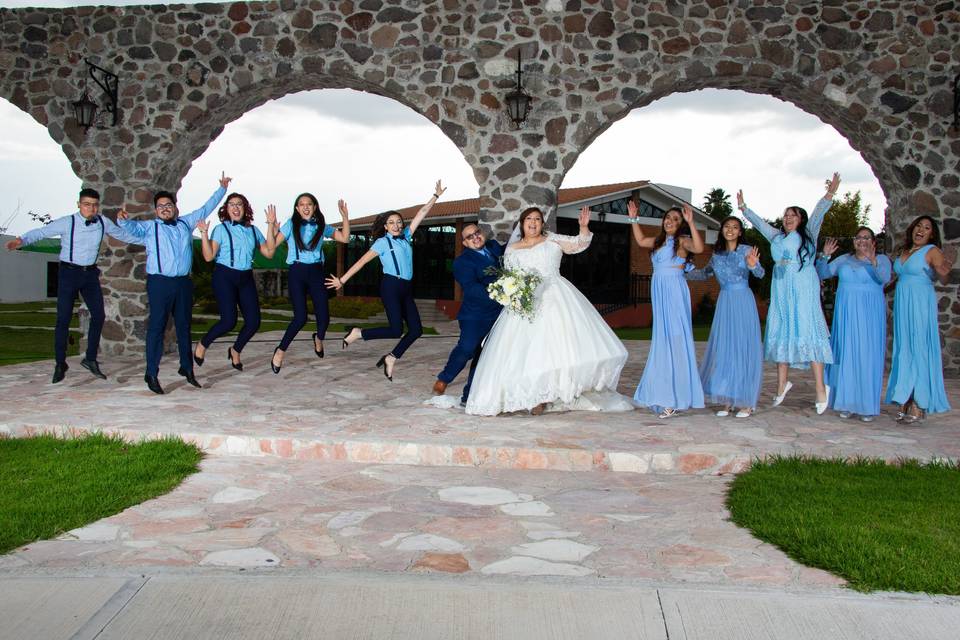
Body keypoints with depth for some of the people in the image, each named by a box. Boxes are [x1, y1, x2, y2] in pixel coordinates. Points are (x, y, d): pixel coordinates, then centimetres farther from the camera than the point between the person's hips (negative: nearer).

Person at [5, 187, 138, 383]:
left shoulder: (103, 222, 0)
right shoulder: (67, 223, -13)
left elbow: (122, 234, 14)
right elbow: (41, 232, -16)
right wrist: (22, 240, -34)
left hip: (90, 273, 4)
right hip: (69, 272, -4)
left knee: (98, 315, 4)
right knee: (63, 319, -1)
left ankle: (90, 359, 19)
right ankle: (60, 364, 10)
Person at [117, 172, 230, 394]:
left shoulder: (186, 223, 17)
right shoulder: (149, 227, 6)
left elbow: (206, 209, 25)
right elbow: (132, 227, -11)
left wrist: (222, 188, 29)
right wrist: (123, 219, -33)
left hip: (183, 282, 4)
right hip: (160, 282, -4)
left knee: (184, 326, 12)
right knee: (157, 326, -5)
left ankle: (187, 368, 22)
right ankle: (152, 374, -1)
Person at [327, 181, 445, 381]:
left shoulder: (405, 237, 15)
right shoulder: (382, 242, 1)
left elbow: (422, 213, 17)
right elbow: (362, 261, -1)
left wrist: (436, 196, 18)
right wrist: (342, 280, -2)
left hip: (406, 289, 7)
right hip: (391, 286, -7)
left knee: (416, 329, -1)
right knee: (396, 330, -15)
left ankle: (391, 359, 10)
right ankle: (357, 333, 2)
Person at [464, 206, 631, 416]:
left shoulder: (553, 240, 12)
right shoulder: (512, 250, 14)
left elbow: (579, 243, 5)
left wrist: (584, 227, -14)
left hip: (556, 298, 0)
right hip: (527, 302, 1)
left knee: (561, 339, -12)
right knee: (530, 347, -7)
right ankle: (536, 396, -5)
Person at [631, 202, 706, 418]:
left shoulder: (682, 240, -4)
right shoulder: (660, 241, 18)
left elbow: (698, 248, -24)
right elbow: (641, 240, 34)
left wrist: (691, 223, -27)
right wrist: (634, 219, 31)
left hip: (674, 293, -8)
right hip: (659, 293, 8)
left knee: (674, 339, -8)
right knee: (662, 340, 11)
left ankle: (674, 399, -7)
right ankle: (664, 393, 20)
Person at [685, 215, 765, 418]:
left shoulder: (747, 250, -4)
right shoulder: (717, 254, 10)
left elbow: (760, 274, -18)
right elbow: (705, 273, 26)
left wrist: (753, 265, -39)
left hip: (743, 302, -4)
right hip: (724, 302, 4)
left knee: (744, 347, -2)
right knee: (723, 349, 2)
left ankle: (747, 402, 4)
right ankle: (727, 400, 7)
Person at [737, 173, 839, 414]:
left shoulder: (808, 233, 6)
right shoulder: (777, 236, 20)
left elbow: (818, 214, -8)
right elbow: (759, 222, 28)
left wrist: (829, 195, -22)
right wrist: (743, 207, 28)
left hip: (803, 290, -6)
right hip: (781, 290, 6)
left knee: (808, 333, -11)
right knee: (781, 334, 6)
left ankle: (821, 388, -11)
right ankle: (782, 383, 16)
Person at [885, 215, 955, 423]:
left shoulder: (932, 251, -5)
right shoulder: (904, 251, 15)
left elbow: (943, 280, -17)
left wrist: (944, 272, -37)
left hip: (921, 304, -7)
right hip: (902, 304, 7)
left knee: (919, 349, -6)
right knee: (903, 349, 6)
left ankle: (919, 405, -3)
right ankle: (905, 401, 10)